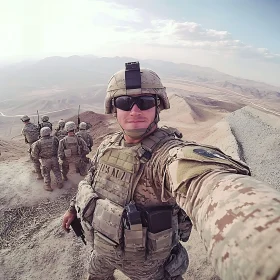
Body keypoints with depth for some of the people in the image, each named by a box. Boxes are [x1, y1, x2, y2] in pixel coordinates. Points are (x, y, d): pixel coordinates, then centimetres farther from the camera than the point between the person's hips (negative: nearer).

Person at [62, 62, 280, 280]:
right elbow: (91, 179, 8)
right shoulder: (108, 145, -11)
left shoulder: (169, 153, -37)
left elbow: (213, 185, -60)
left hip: (144, 259, -6)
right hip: (103, 245, 7)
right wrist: (74, 208, 20)